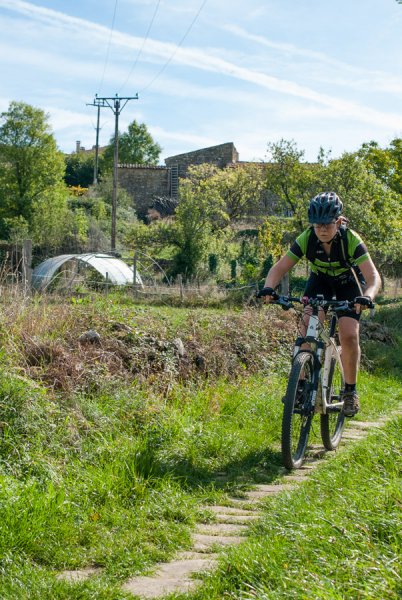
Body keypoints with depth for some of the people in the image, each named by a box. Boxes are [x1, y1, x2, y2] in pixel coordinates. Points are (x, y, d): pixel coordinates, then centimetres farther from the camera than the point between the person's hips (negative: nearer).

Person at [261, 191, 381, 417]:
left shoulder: (351, 240, -32)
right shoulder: (306, 239, -25)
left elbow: (373, 276, -38)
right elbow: (280, 268, -24)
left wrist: (366, 297, -59)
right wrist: (269, 288, -45)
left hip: (349, 284, -2)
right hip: (320, 281, 2)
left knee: (349, 335, -18)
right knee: (308, 328, -20)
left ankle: (350, 390, 2)